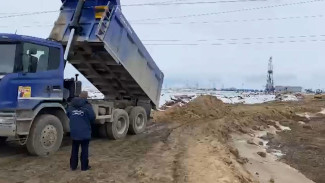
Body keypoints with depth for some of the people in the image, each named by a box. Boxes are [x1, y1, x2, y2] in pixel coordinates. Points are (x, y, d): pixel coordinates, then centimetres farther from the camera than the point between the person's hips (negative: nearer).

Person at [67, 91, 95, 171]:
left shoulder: (71, 106, 5)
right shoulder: (87, 106, -12)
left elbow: (68, 115, 12)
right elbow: (92, 117, -12)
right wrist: (89, 123, 9)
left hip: (74, 132, 5)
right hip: (85, 132, -5)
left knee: (74, 149, 14)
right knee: (84, 149, 5)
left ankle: (73, 166, 20)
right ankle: (84, 166, 11)